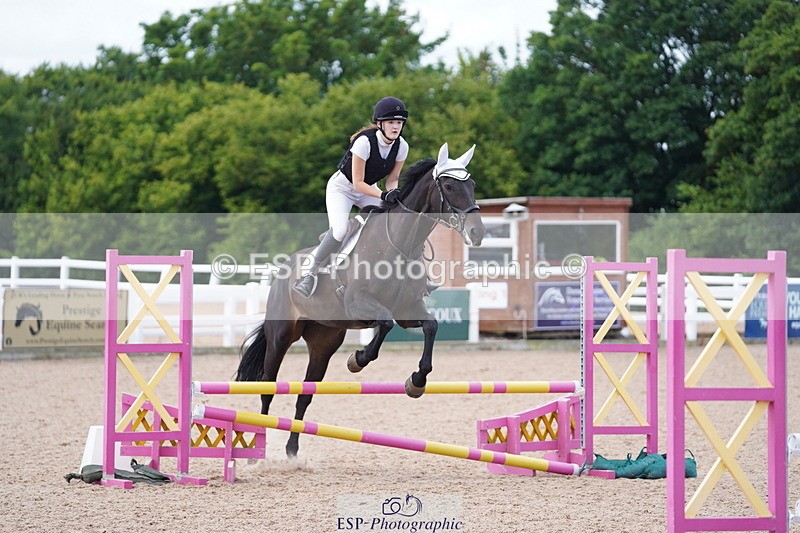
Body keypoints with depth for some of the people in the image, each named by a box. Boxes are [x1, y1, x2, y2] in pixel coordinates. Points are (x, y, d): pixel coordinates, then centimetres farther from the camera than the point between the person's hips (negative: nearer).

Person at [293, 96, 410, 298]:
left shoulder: (401, 146, -14)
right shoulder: (364, 142, -31)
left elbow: (392, 179, -4)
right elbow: (357, 183, -27)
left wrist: (393, 194, -26)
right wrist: (383, 195, -40)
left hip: (368, 189, 6)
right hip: (341, 188, -6)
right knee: (339, 230, -29)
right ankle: (311, 273, -13)